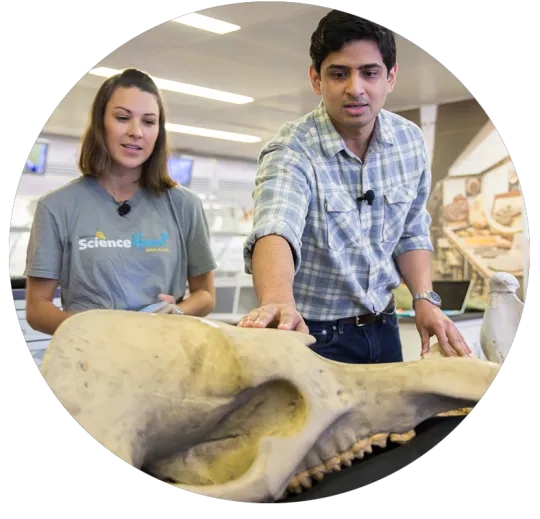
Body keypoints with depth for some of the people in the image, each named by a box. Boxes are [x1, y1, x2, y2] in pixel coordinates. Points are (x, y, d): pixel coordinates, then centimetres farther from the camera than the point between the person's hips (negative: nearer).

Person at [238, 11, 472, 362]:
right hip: (314, 334, -5)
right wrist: (278, 301, -59)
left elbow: (411, 233, 8)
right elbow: (275, 231, -40)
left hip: (382, 327, 6)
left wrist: (425, 298, -6)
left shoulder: (411, 140, -4)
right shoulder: (290, 152, -21)